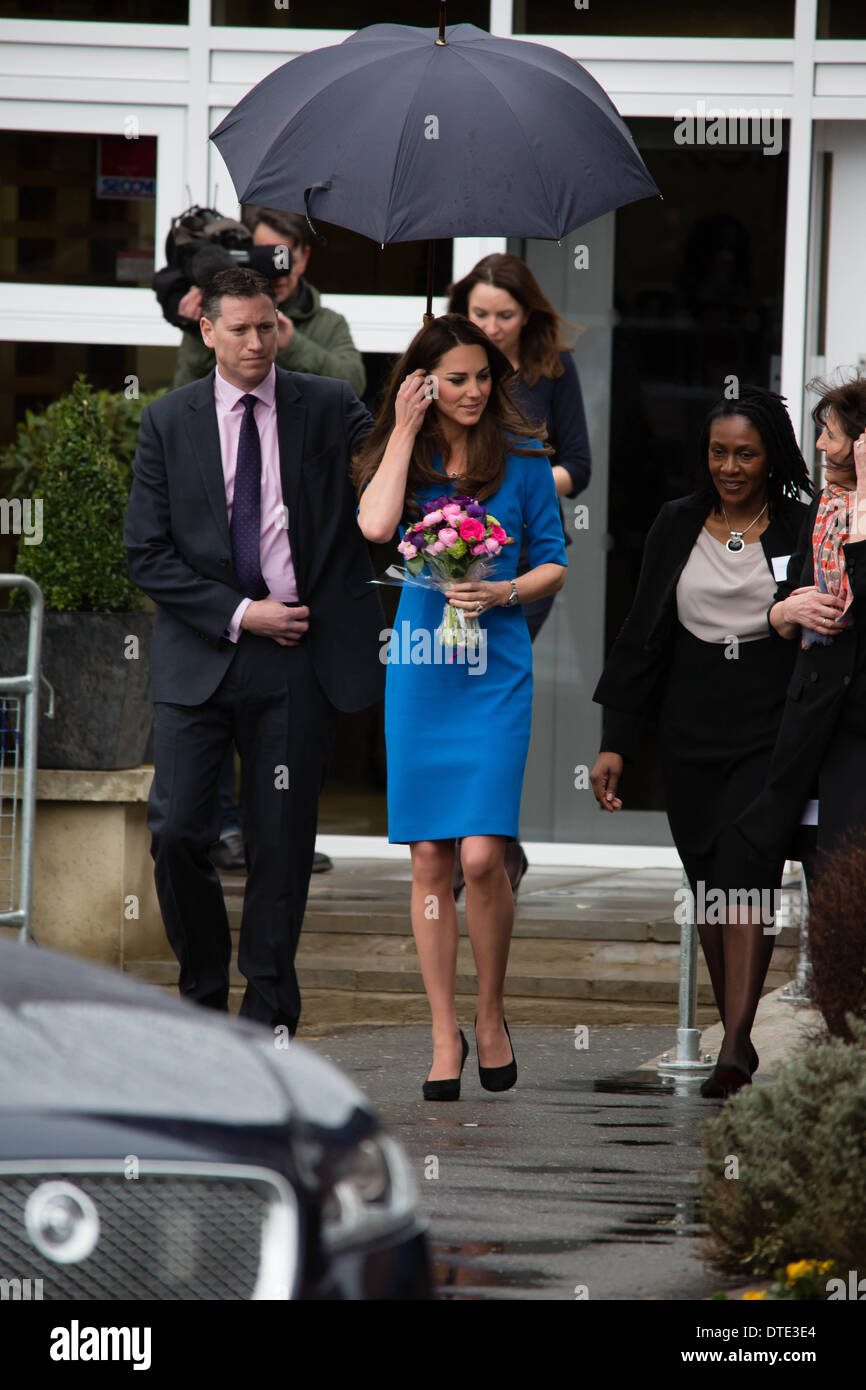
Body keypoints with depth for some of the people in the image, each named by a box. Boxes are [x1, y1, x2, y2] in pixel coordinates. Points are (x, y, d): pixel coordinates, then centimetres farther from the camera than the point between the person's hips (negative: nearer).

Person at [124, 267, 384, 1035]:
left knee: (282, 842, 1)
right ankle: (203, 992, 15)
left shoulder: (329, 409, 4)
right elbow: (147, 554, 1)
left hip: (299, 654, 0)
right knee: (176, 832, -6)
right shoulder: (168, 422, 5)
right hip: (199, 650, 0)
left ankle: (267, 1012, 13)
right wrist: (237, 614, -8)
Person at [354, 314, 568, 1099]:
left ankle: (490, 1016, 8)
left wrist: (502, 593, -12)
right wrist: (405, 430, -8)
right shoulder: (405, 457, 6)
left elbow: (554, 565, 8)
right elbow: (375, 527, -15)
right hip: (419, 671, 2)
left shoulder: (521, 458, 3)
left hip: (496, 672, -2)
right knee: (429, 861, 1)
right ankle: (445, 1036, 9)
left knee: (482, 855, -12)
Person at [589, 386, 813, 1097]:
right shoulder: (678, 526, 7)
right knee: (709, 884, 7)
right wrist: (617, 742, 5)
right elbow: (643, 638, 10)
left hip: (773, 728, -4)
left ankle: (735, 1049, -23)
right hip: (692, 731, 4)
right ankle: (739, 1041, 17)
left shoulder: (800, 530, -2)